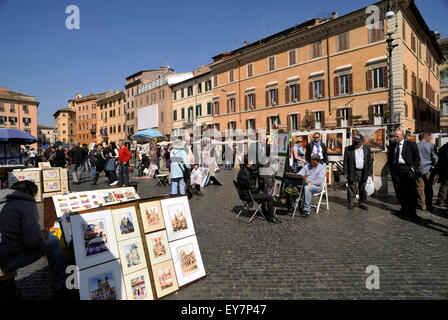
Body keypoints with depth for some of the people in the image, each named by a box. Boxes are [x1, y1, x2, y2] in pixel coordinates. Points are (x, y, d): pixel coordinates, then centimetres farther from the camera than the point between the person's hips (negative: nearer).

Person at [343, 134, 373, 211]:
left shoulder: (367, 148, 6)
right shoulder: (348, 149, 0)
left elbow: (370, 161, 7)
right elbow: (345, 161, 0)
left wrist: (370, 172, 3)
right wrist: (345, 173, -5)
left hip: (363, 172, 2)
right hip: (352, 172, -2)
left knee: (363, 189, 10)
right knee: (352, 188, 1)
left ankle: (362, 203, 22)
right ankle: (351, 203, 12)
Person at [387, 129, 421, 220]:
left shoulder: (411, 144, 0)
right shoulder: (392, 145, 12)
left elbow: (417, 158, 0)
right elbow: (389, 157, 20)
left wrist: (413, 168, -7)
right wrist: (391, 167, 9)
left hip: (406, 168, -4)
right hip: (395, 170, 4)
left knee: (410, 191, -6)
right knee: (399, 191, 9)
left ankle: (411, 212, 1)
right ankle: (403, 209, 21)